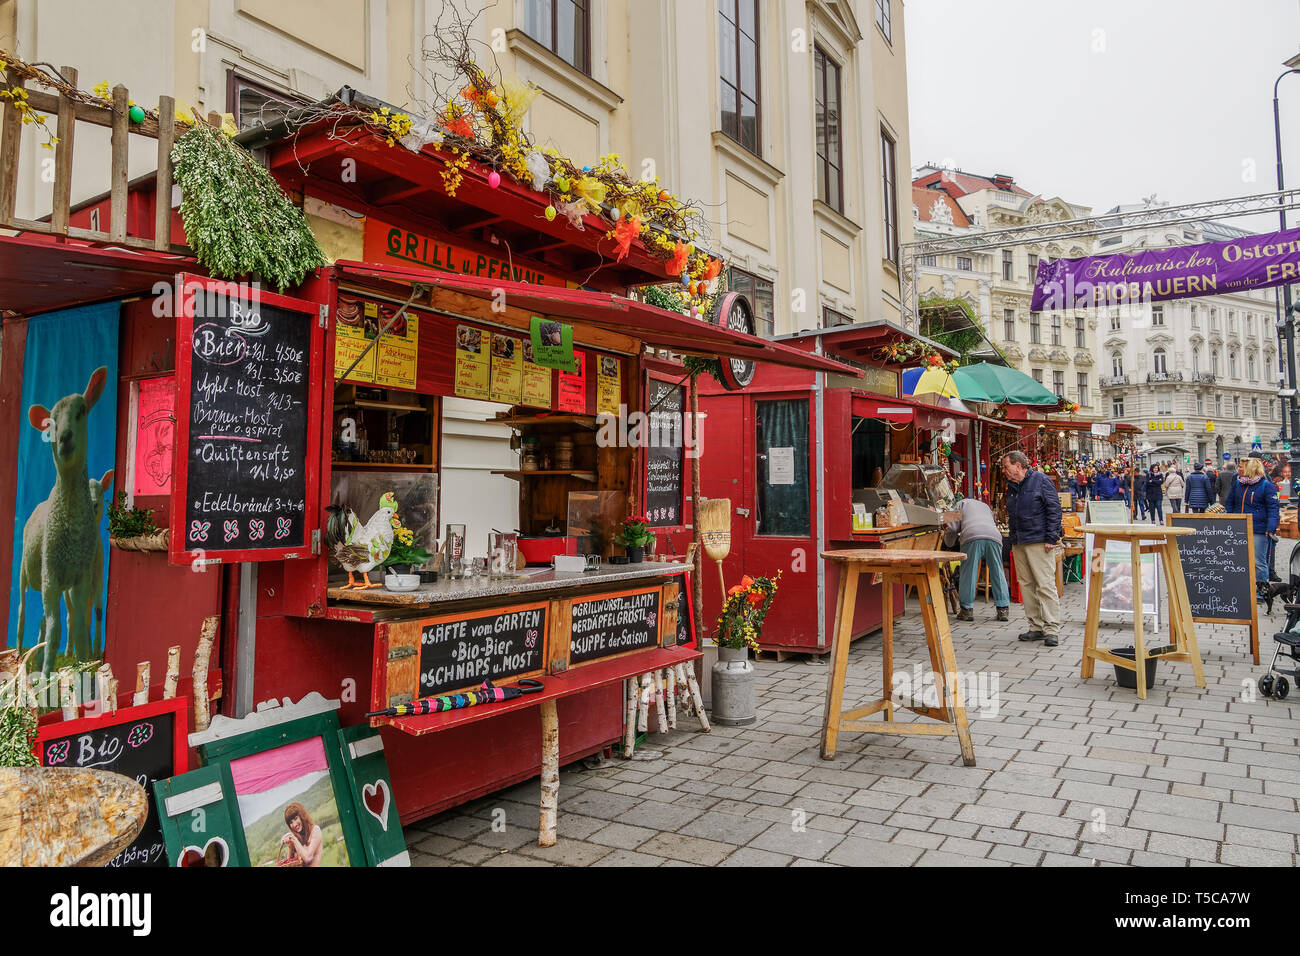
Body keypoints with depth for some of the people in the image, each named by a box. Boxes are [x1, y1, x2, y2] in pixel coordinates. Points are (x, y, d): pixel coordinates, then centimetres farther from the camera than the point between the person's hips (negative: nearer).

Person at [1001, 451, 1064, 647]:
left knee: (1045, 585, -9)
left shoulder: (1040, 481, -4)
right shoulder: (1012, 487, 18)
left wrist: (1051, 538, -13)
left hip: (1039, 542, -7)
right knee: (1026, 585, 6)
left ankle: (1052, 629, -6)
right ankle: (1036, 627, 12)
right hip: (1019, 544, 8)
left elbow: (1054, 509, -8)